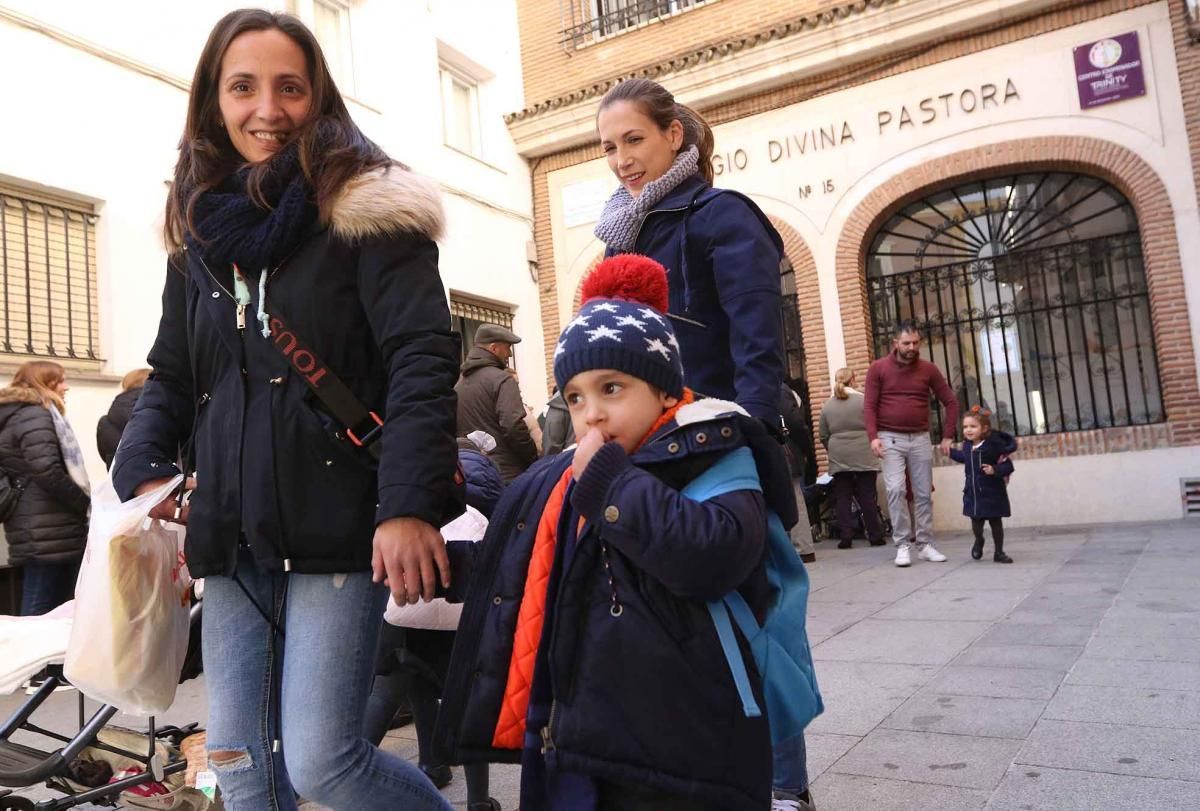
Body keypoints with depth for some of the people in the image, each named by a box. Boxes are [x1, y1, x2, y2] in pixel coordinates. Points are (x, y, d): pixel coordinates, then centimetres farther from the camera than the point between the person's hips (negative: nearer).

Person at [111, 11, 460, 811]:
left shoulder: (365, 210, -5)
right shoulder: (201, 232, 14)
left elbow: (423, 360, -14)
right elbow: (171, 379, 19)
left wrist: (410, 503, -24)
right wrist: (143, 471, 2)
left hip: (336, 527, -6)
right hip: (233, 535, 6)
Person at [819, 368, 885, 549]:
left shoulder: (827, 405, 4)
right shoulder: (863, 400, -4)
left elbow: (823, 436, 7)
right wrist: (872, 444, 15)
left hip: (839, 459, 1)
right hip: (864, 457, -1)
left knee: (842, 498, 5)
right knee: (868, 497, 4)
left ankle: (846, 537, 2)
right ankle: (875, 536, 8)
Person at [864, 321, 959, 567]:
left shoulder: (928, 369, 4)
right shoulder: (878, 368, -1)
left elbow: (950, 402, 9)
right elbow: (869, 406, -4)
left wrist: (947, 436, 2)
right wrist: (873, 436, -17)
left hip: (920, 438, 3)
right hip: (891, 439, -2)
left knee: (924, 493, 5)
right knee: (895, 490, -13)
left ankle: (925, 545, 14)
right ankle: (902, 546, -6)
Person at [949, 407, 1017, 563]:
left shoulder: (994, 445, -17)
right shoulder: (967, 446, 1)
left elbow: (1008, 466, -17)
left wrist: (995, 470, -32)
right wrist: (951, 451, 28)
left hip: (993, 493, -4)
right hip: (972, 493, 4)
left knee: (996, 523, 8)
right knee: (976, 523, 9)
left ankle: (998, 552, 23)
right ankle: (979, 541, 41)